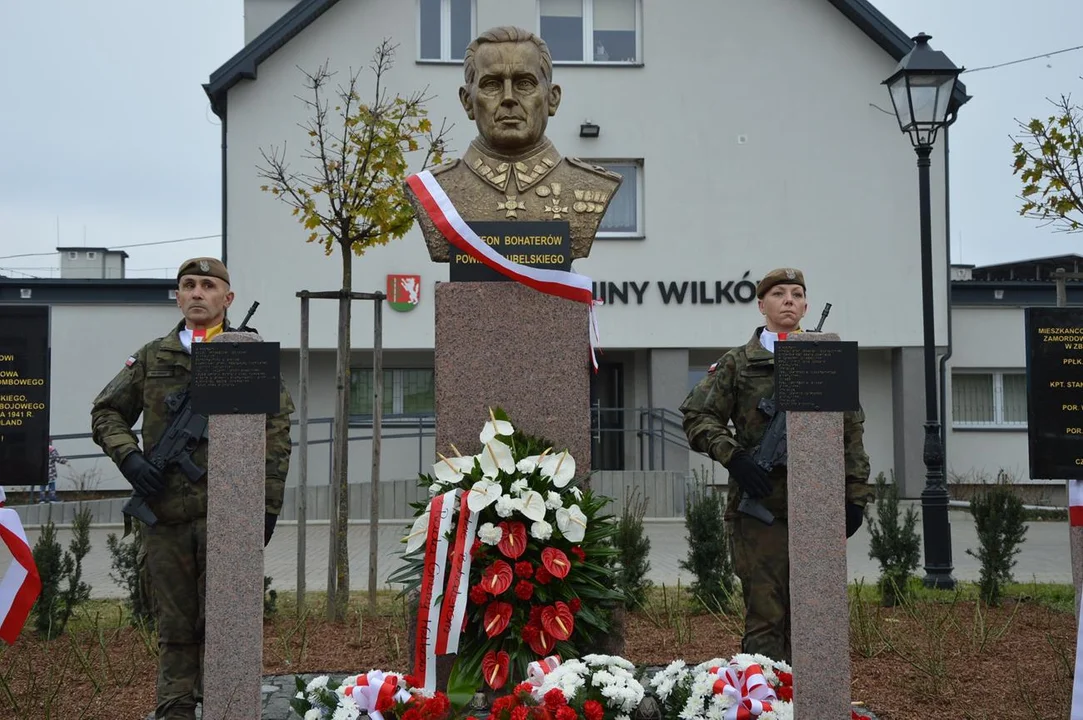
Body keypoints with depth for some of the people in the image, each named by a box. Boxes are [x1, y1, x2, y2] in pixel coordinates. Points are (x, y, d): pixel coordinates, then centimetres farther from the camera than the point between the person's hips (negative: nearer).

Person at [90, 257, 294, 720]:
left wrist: (269, 504, -3)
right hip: (166, 513, 3)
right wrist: (128, 457, -1)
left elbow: (276, 431, 2)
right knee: (175, 627, 11)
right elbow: (106, 412, 19)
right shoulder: (151, 358, 13)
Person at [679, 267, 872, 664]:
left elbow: (851, 433, 14)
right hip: (760, 502, -2)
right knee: (765, 615, -2)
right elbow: (696, 416, 4)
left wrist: (855, 495, 7)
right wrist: (733, 457, -11)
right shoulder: (737, 364, 7)